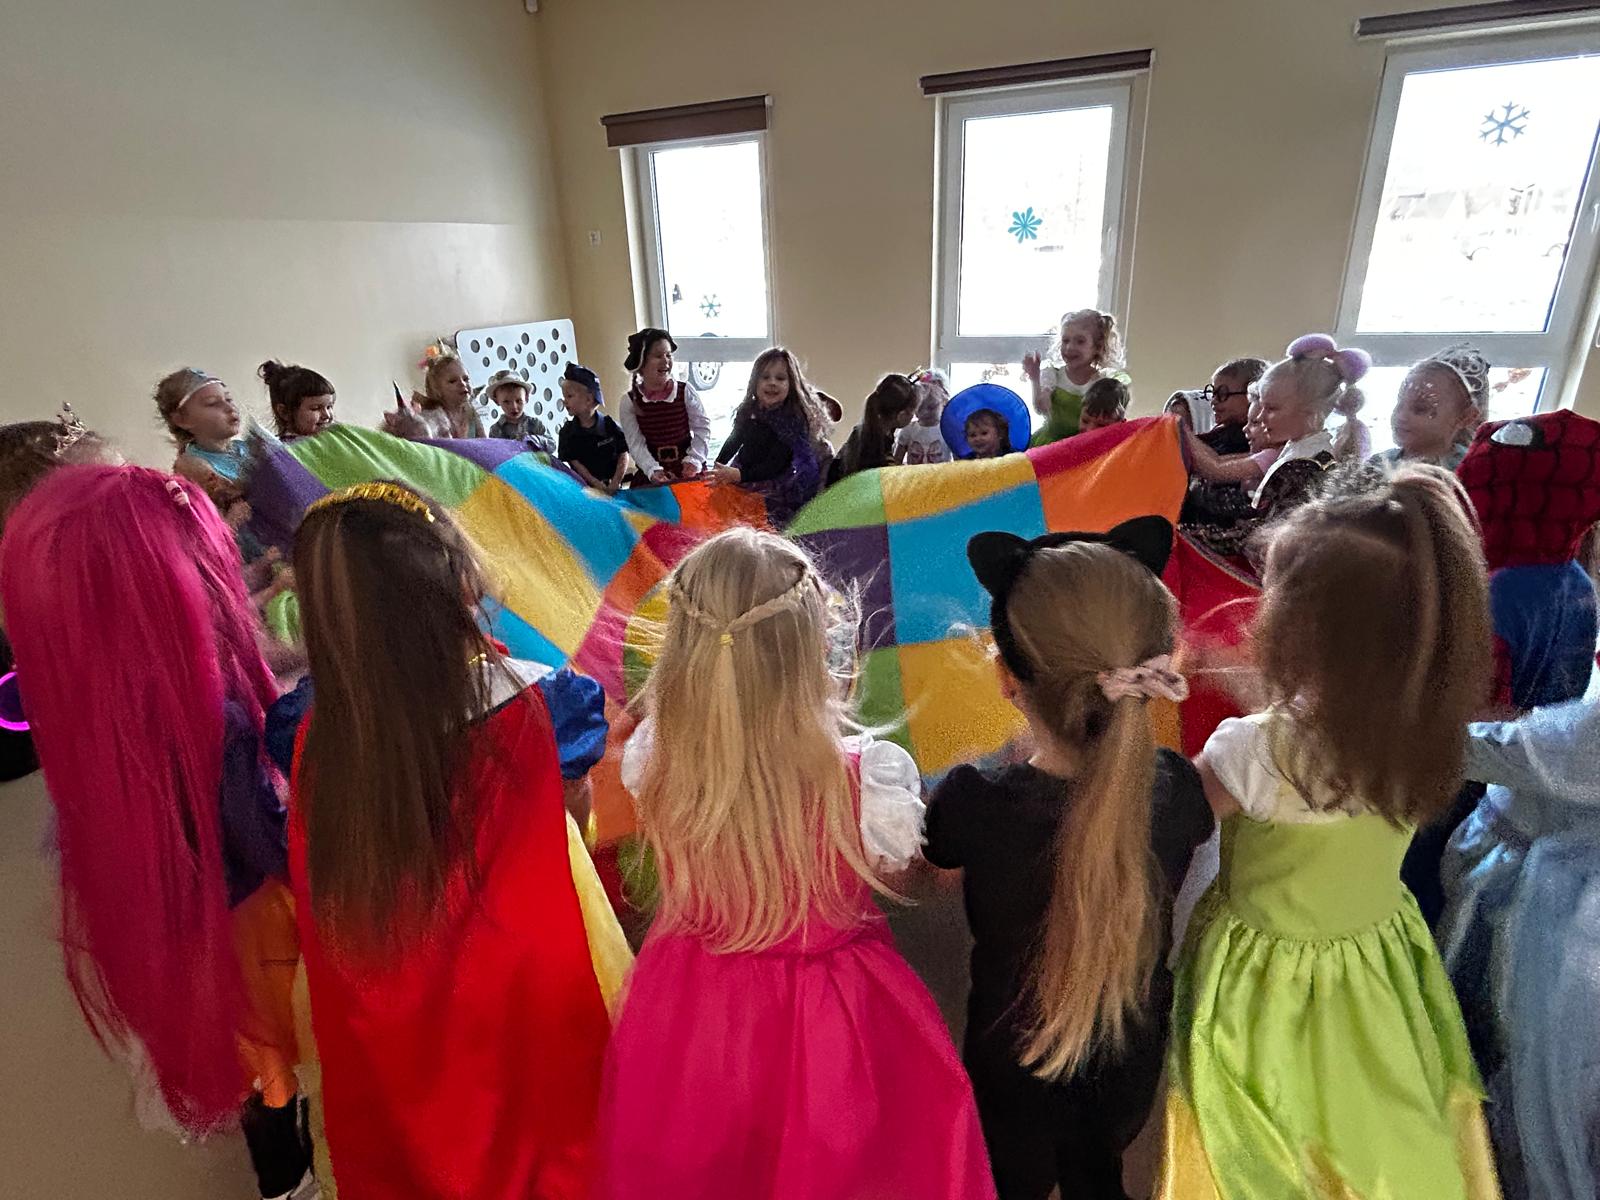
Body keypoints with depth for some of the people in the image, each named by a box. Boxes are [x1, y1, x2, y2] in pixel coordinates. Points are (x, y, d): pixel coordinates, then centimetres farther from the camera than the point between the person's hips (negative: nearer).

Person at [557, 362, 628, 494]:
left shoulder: (610, 425, -3)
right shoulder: (567, 432, 1)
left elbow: (623, 455, -3)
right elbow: (574, 462, -4)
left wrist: (615, 483, -14)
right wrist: (598, 485, -14)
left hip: (612, 489, -1)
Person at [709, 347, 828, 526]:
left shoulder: (794, 420, -14)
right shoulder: (748, 411, 4)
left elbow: (775, 465, -20)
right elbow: (734, 441, 20)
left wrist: (739, 475, -30)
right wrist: (717, 471, 9)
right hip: (740, 479, 6)